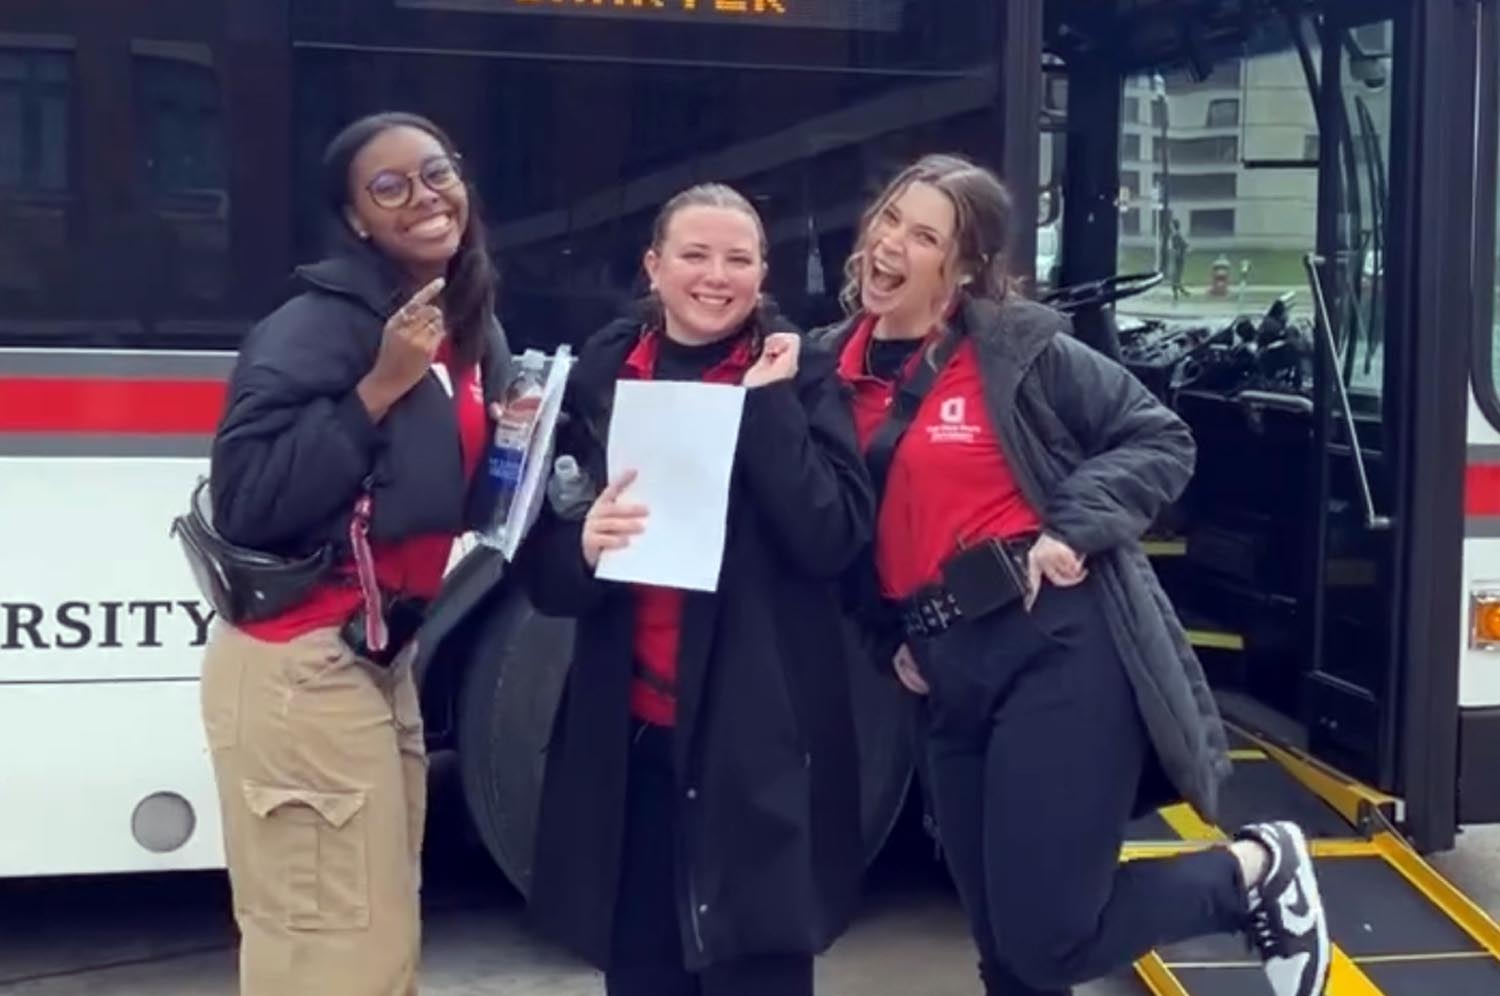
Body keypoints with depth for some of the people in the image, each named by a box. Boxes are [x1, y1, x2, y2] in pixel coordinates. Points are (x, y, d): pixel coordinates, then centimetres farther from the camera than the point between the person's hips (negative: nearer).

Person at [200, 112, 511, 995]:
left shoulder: (477, 334, 10)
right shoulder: (315, 324, -14)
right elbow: (246, 501, -22)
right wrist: (379, 387, -22)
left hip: (384, 657, 8)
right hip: (298, 668, -8)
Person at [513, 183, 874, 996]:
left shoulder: (801, 376, 1)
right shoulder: (600, 374, 6)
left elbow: (833, 538, -12)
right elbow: (540, 566, 5)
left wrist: (770, 402, -15)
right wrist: (584, 546, -16)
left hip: (759, 733, -2)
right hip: (627, 730, 3)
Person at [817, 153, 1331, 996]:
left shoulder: (1018, 347, -5)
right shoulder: (832, 366, 10)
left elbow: (1161, 439, -2)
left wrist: (1074, 530, -16)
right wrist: (880, 636, 8)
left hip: (1060, 649, -6)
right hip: (949, 677, 6)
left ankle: (1254, 871, 15)